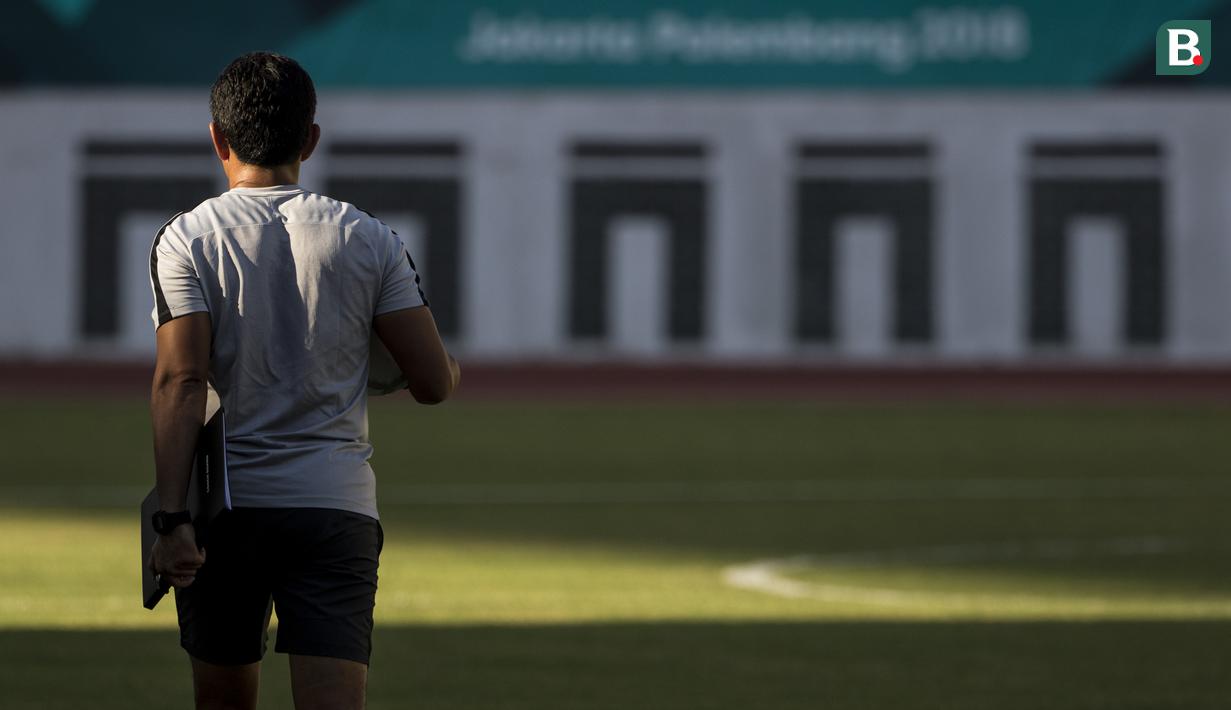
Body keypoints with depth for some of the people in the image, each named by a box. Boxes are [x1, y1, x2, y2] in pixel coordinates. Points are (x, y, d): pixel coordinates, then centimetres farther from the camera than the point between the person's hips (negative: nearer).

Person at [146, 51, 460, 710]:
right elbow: (432, 382, 2)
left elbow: (180, 383, -12)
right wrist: (454, 370, 27)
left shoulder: (185, 240, -2)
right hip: (337, 507, 0)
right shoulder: (369, 241, 3)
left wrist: (172, 519, -15)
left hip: (225, 507, 0)